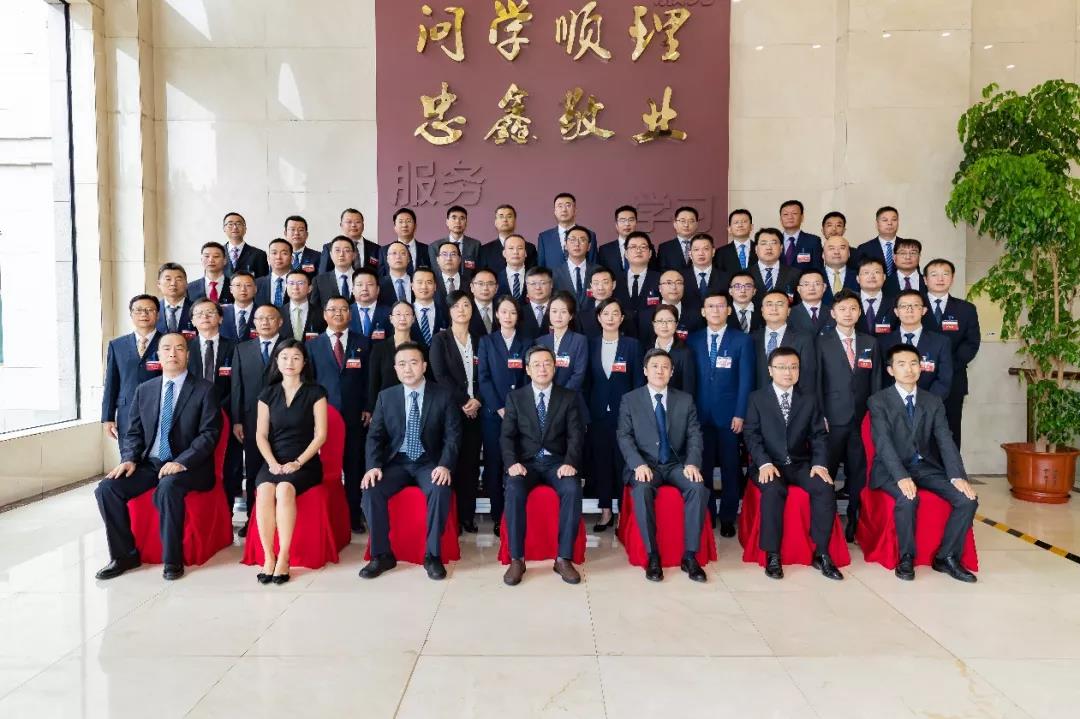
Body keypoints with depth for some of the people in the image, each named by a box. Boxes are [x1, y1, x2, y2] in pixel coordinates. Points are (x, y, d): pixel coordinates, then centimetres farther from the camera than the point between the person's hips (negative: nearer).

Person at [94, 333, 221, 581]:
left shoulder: (204, 390, -2)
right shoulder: (144, 390, 13)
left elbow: (209, 434, -9)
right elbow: (134, 432, 14)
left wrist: (182, 462, -21)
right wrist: (129, 459, -6)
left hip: (188, 466, -5)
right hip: (149, 463, 5)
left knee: (167, 487, -35)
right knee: (106, 488, -16)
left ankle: (172, 559, -18)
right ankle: (124, 555, 0)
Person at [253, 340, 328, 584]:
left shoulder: (315, 392, 3)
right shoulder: (268, 394, 12)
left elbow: (320, 434, -3)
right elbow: (261, 435, 7)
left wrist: (297, 463, -13)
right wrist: (272, 463, -10)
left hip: (305, 461, -2)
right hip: (274, 461, 2)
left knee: (285, 489, -33)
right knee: (264, 490, -30)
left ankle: (283, 558, -26)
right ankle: (268, 557, -23)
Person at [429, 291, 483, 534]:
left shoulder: (479, 341, 13)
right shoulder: (440, 339, 3)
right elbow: (440, 375, -7)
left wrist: (477, 400, -9)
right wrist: (462, 402, -12)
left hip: (475, 410, 3)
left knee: (471, 463, 4)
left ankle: (468, 515, 11)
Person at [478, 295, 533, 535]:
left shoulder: (527, 342, 10)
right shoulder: (486, 341, 8)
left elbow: (529, 378, 5)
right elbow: (483, 377, 0)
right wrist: (499, 408, -9)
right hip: (493, 412, 0)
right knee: (493, 464, 0)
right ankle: (497, 516, 8)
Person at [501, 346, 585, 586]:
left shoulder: (568, 397, 8)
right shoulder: (515, 397, 8)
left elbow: (576, 435, 0)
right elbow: (507, 436, 2)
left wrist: (570, 462, -18)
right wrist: (512, 462, -17)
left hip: (557, 462, 0)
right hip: (526, 462, 0)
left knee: (572, 489, -31)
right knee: (514, 489, -32)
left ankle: (564, 558, -21)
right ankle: (516, 559, -22)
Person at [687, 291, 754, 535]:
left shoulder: (742, 340, 2)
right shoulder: (693, 340, 8)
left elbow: (745, 379, -2)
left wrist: (740, 414, -8)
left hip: (728, 415, -1)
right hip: (699, 414, 2)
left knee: (730, 468, 5)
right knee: (702, 468, 5)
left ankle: (727, 518, 16)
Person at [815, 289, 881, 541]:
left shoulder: (870, 343, 12)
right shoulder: (822, 342, 3)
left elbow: (876, 382, 12)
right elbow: (816, 381, 0)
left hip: (863, 418, 3)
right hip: (833, 418, -3)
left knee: (859, 472, 6)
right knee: (826, 472, -2)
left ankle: (855, 522, 16)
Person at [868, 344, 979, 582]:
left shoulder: (933, 401, 9)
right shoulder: (878, 401, -4)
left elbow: (945, 441, -1)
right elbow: (883, 443, -16)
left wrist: (958, 476, -18)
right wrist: (902, 477, -30)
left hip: (926, 467, 4)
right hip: (891, 469, -4)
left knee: (967, 498, -17)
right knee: (907, 499, -34)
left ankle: (946, 557, 1)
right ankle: (906, 557, -10)